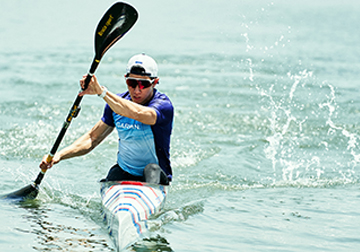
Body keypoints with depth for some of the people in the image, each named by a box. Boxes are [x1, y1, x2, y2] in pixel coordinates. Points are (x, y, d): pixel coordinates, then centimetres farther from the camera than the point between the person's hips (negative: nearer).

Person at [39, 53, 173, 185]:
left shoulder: (164, 105, -17)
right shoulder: (116, 102, 2)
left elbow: (138, 114, -39)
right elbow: (92, 138, 7)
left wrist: (102, 91, -41)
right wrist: (59, 155, -8)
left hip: (156, 175, -4)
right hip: (123, 173, 4)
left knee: (152, 169, -35)